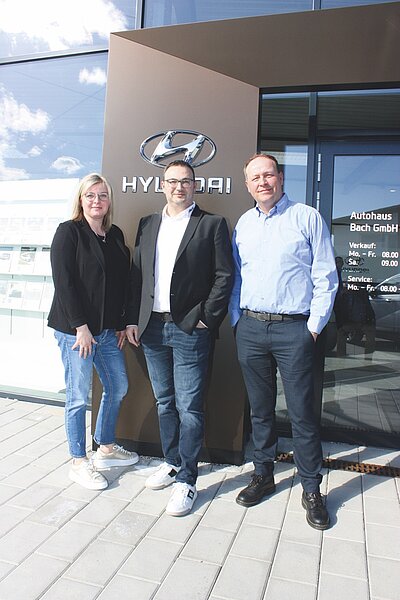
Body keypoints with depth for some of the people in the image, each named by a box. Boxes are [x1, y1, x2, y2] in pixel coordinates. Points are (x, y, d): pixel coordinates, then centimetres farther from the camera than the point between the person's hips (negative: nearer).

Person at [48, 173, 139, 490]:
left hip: (108, 329, 7)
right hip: (76, 329, -6)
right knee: (79, 396, 3)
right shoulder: (69, 232, -6)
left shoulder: (116, 235, 11)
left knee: (118, 386, 14)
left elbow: (123, 282, 11)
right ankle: (79, 462, 21)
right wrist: (81, 327, -17)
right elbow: (64, 282, -14)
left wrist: (122, 323, 6)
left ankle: (106, 448, 34)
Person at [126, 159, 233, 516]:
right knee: (165, 402, 17)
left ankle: (186, 480, 15)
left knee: (189, 407, 0)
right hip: (152, 327, 5)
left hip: (190, 329, -5)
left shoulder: (212, 224, 0)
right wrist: (133, 320, 5)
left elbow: (225, 275, -5)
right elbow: (137, 275, 12)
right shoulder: (148, 225, 14)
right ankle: (172, 462, 34)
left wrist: (207, 319, -10)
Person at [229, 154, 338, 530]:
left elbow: (326, 277, -2)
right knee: (260, 408, 13)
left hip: (293, 329, -4)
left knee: (301, 412, 2)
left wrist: (314, 326, -7)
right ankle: (263, 475, 30)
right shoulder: (243, 223, 12)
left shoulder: (307, 218, 0)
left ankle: (311, 490, 19)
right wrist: (237, 321, 8)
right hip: (250, 329, 4)